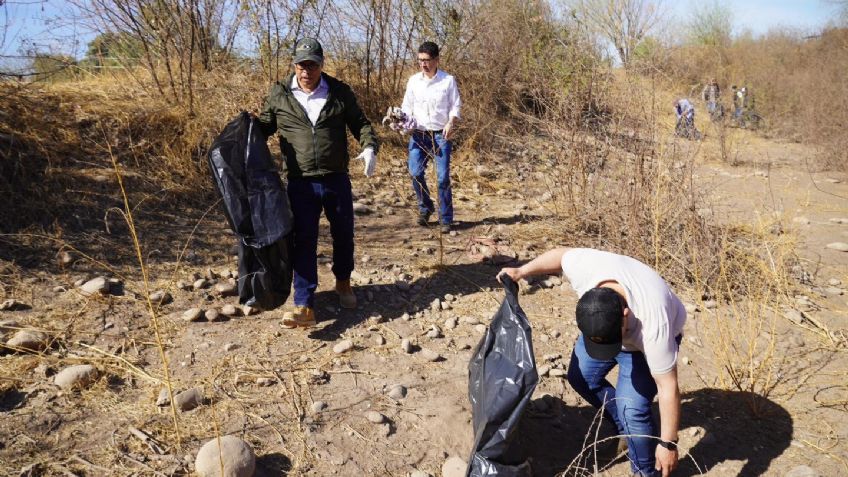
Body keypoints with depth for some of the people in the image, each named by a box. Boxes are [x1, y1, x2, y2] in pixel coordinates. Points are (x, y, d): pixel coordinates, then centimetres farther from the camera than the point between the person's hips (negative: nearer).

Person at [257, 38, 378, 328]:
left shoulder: (340, 92, 1)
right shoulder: (279, 94, 1)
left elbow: (360, 123, 7)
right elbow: (264, 127, 13)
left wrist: (369, 147, -11)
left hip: (337, 180, 2)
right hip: (300, 183, -1)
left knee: (343, 234, 15)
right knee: (303, 241, -3)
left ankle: (343, 282, 40)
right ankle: (305, 307, -1)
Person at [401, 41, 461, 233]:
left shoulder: (448, 80, -1)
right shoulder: (413, 81, 6)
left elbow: (455, 106, 2)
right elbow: (407, 106, 11)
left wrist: (450, 123, -16)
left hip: (441, 135, -2)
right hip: (418, 134, 3)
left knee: (443, 177, -5)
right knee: (415, 172, -7)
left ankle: (446, 219, 5)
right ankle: (425, 207, 19)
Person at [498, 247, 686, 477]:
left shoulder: (654, 327, -43)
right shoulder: (583, 265, -37)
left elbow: (668, 387, -30)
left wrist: (668, 444, -21)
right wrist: (520, 272, -4)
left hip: (645, 340, -5)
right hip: (606, 324, 5)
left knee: (632, 408, -17)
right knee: (580, 377, 12)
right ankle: (627, 428, 31)